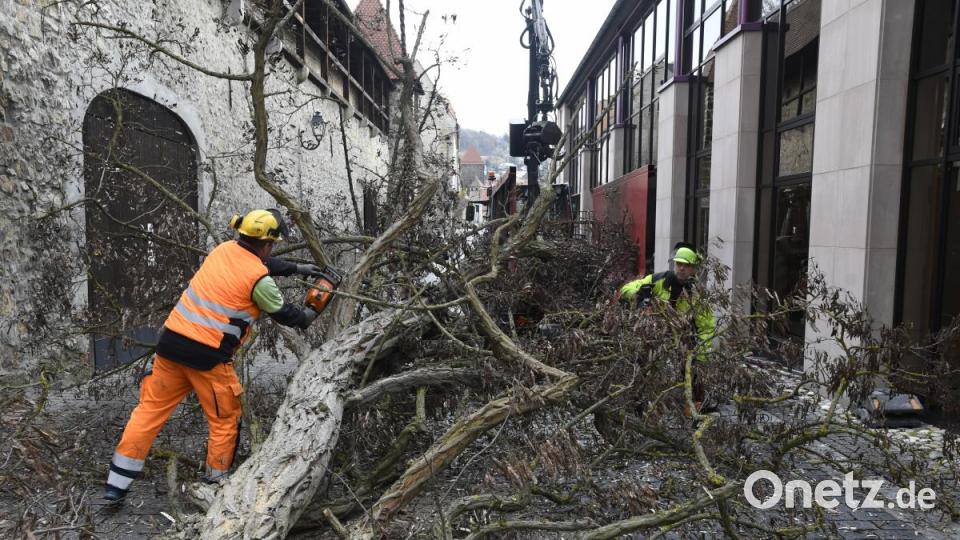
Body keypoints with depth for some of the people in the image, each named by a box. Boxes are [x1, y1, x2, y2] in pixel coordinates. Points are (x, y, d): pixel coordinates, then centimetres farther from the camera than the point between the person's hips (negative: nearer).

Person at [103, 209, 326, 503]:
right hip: (207, 355, -6)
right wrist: (309, 316, 22)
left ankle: (116, 485, 19)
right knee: (225, 420, 13)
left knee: (151, 410, 14)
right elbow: (283, 313, 3)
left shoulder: (224, 249, 8)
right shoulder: (258, 279, -11)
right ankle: (216, 485, 25)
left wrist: (297, 268, 33)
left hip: (172, 341, 7)